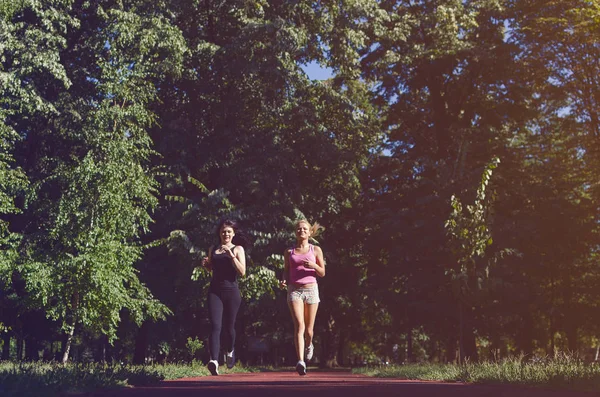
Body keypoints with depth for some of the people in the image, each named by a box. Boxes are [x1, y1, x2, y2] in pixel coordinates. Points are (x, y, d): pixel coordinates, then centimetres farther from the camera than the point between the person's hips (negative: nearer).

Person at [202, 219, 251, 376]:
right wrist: (206, 264, 5)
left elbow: (242, 272, -9)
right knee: (215, 326, -15)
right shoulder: (213, 249, 11)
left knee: (228, 326, 12)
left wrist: (231, 255, -17)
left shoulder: (238, 249, 2)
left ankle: (230, 351, 42)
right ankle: (214, 361, -26)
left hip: (231, 291, -1)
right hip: (215, 291, 1)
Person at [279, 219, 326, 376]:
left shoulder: (316, 250, 7)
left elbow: (322, 273, 8)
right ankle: (300, 361, -25)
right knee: (299, 325, -19)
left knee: (309, 329, 8)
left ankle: (309, 345, 43)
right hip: (294, 290, -1)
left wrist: (314, 266, -12)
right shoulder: (289, 252, 9)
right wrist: (284, 281, -6)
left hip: (311, 289, 1)